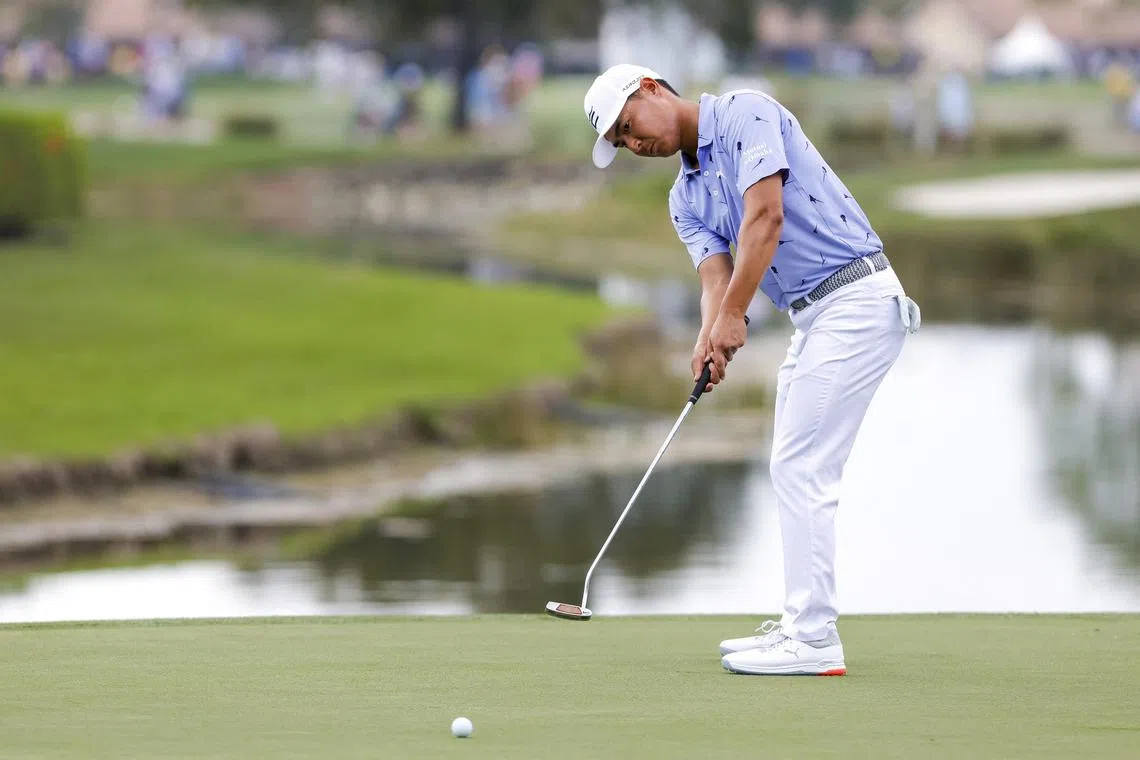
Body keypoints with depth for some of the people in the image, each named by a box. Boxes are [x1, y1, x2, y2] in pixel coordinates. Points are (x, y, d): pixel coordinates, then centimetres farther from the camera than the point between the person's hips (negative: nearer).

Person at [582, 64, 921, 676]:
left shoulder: (747, 114, -8)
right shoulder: (686, 199, 16)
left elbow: (765, 218, -19)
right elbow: (716, 276, 1)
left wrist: (731, 317, -22)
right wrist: (710, 338, -21)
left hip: (855, 298, -10)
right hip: (813, 317, 10)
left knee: (801, 469, -11)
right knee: (795, 470, 13)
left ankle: (813, 641, -11)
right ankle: (803, 625, 21)